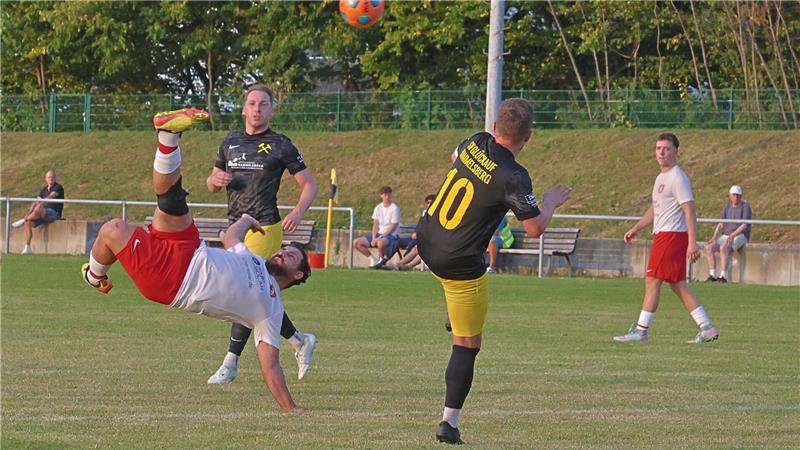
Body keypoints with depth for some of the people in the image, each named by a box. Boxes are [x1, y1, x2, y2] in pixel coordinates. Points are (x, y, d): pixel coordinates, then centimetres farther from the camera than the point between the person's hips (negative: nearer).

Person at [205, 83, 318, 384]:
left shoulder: (280, 145, -1)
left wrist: (298, 212, -15)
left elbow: (309, 184, 2)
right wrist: (216, 180, 0)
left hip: (265, 227, -6)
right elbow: (211, 182, 24)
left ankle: (230, 363, -7)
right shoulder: (230, 143, 14)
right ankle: (300, 341, 24)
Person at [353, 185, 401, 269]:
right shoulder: (378, 207, 10)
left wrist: (380, 237, -18)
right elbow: (375, 224, 8)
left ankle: (382, 260, -12)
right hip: (379, 234, 6)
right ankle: (373, 259, 5)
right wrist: (373, 238, -9)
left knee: (380, 242, -42)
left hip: (390, 235, -6)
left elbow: (393, 227, -12)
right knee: (356, 242, -6)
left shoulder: (395, 208, -8)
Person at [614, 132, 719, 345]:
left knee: (652, 281, -8)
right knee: (678, 285, 9)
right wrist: (636, 229, 19)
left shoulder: (678, 178, -12)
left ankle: (640, 331, -4)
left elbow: (689, 211, -17)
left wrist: (692, 243, -23)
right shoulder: (661, 178, 19)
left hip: (671, 235, -10)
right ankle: (707, 328, 9)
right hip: (662, 235, 10)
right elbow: (654, 209, 28)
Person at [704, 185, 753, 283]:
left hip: (740, 236, -7)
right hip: (726, 236, 7)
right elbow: (721, 224, 9)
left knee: (723, 248, -36)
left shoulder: (745, 207, -5)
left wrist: (732, 236, -29)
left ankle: (723, 276, -40)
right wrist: (714, 237, -9)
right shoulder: (727, 207, 15)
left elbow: (744, 225, -16)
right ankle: (712, 275, -23)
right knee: (709, 247, -19)